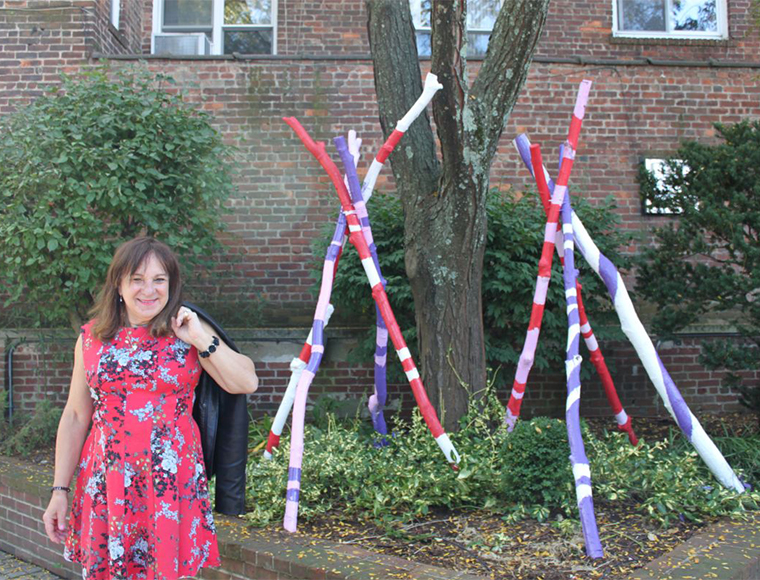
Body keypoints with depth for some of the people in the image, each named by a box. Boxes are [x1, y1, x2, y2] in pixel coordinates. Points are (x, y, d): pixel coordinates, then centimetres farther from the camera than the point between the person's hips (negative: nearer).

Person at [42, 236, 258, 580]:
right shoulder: (92, 337, 5)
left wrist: (202, 340, -14)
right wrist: (59, 490, 7)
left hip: (171, 479, -1)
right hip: (107, 482, 2)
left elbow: (246, 383, -6)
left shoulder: (187, 331, 1)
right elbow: (75, 417, 9)